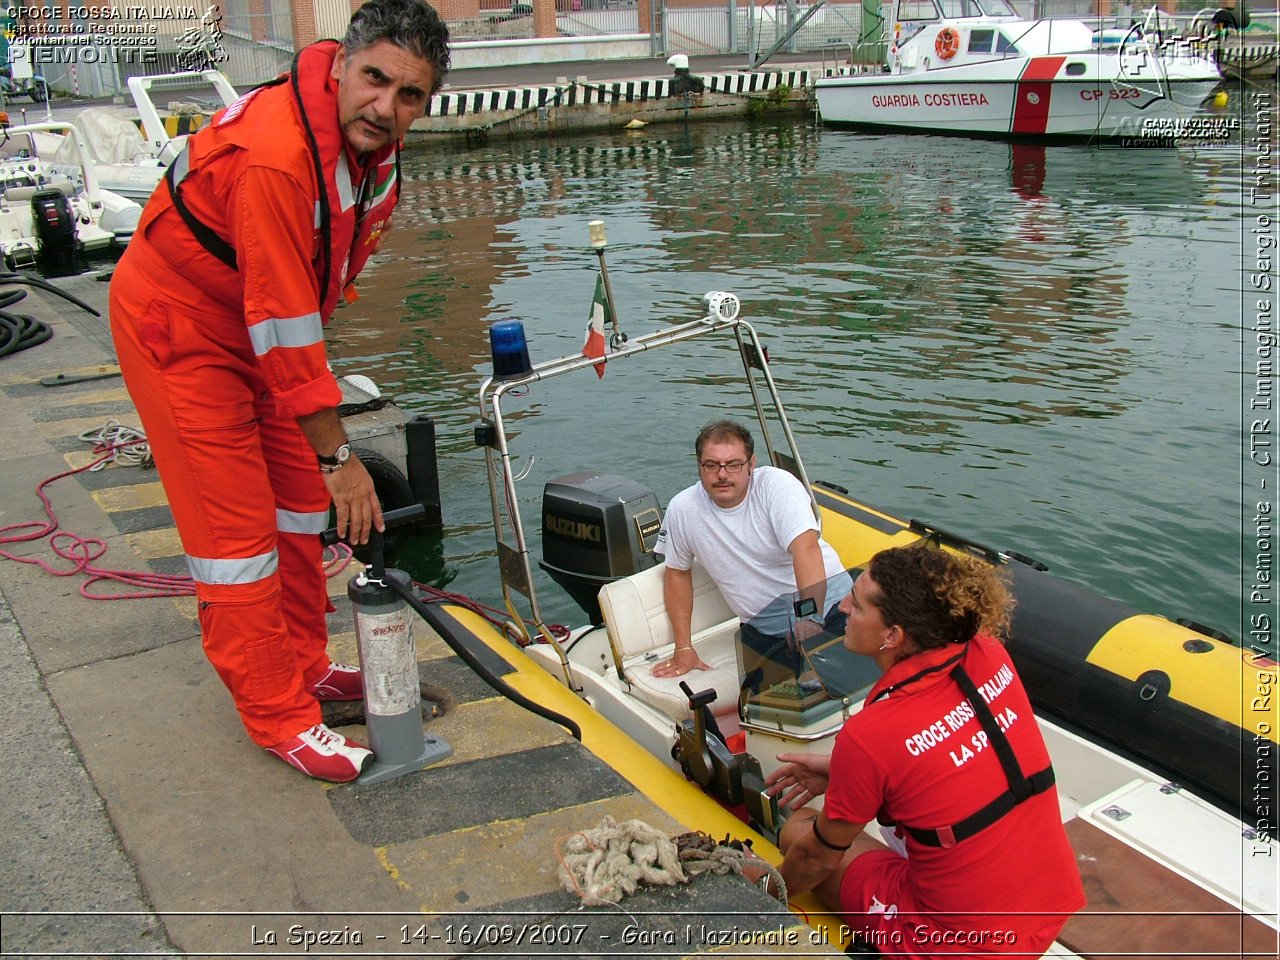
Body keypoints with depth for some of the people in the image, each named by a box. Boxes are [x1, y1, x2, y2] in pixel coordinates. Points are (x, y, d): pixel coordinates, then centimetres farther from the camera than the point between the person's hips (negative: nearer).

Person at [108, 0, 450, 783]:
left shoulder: (376, 140, -5)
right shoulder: (275, 155, -34)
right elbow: (282, 323, -32)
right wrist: (337, 455, -26)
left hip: (256, 323, 9)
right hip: (178, 322, -9)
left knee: (298, 496, 13)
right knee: (236, 523, -5)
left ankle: (303, 664, 29)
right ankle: (279, 717, 7)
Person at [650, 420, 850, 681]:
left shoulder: (777, 484, -12)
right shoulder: (682, 509, -3)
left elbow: (805, 548, -27)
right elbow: (677, 572, 11)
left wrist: (811, 616, -41)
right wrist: (684, 648, 8)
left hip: (825, 595, -2)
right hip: (765, 627, 2)